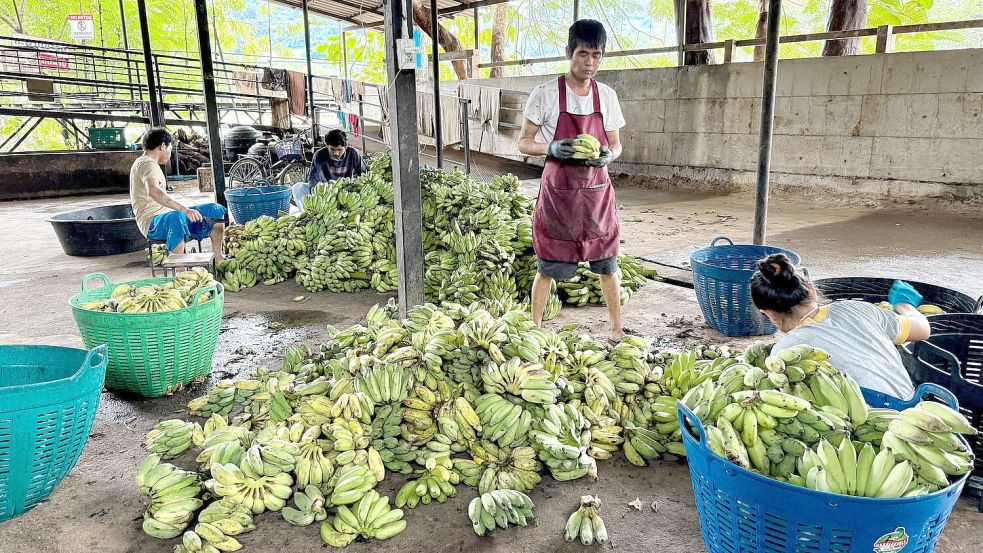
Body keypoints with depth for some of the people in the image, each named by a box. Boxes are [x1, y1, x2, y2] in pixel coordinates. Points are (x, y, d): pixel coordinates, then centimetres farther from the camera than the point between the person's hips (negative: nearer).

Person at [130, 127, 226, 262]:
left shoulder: (146, 163, 21)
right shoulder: (147, 163, -13)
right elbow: (153, 191, -34)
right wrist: (184, 210, -43)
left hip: (166, 215, 11)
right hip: (152, 222, -10)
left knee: (216, 210, 5)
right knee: (177, 218, -44)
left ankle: (218, 261, 7)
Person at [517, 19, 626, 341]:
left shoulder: (607, 97, 4)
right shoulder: (545, 94, -7)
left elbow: (615, 144, 11)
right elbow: (524, 143, -3)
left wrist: (608, 155, -12)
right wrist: (552, 148, -22)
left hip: (597, 191, 3)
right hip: (558, 192, -3)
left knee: (607, 264, 8)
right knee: (547, 266, 5)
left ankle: (616, 329, 23)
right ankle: (535, 329, 21)